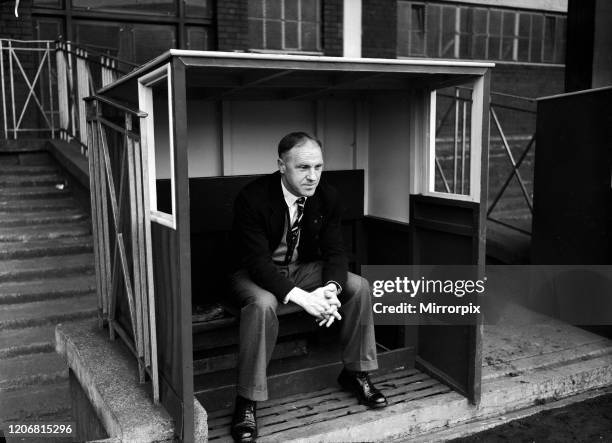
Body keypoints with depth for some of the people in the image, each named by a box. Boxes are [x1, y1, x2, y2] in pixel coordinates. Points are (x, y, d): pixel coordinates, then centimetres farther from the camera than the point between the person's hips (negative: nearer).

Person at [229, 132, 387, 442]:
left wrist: (331, 288, -29)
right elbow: (257, 261, -29)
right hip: (255, 273, -5)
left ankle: (355, 373, 5)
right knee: (262, 304, -37)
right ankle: (247, 401, -23)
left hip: (304, 268, 5)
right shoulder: (252, 198, -25)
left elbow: (335, 251, -6)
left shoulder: (328, 198, -8)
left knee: (359, 287, -13)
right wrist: (302, 297, -40)